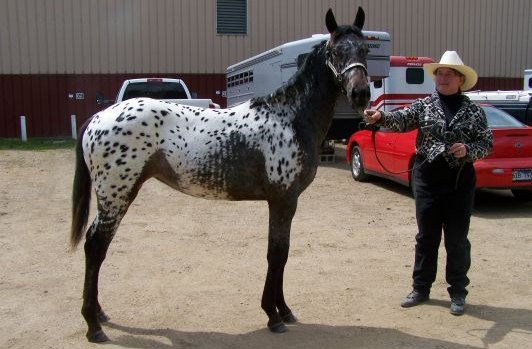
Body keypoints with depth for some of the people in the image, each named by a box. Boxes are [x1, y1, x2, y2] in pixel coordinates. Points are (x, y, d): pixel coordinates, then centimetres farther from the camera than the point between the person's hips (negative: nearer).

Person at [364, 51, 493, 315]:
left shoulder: (474, 111, 3)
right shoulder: (424, 105, 3)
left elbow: (487, 144, 4)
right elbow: (402, 119, -15)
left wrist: (468, 149, -16)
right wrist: (381, 117, -35)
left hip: (460, 180, -1)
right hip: (427, 177, 1)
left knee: (457, 239, 7)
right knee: (426, 236, 11)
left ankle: (457, 293, 21)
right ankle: (420, 288, 23)